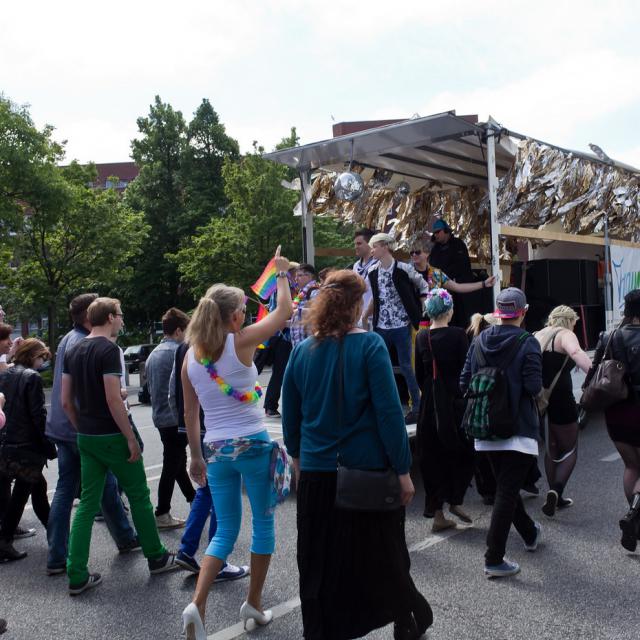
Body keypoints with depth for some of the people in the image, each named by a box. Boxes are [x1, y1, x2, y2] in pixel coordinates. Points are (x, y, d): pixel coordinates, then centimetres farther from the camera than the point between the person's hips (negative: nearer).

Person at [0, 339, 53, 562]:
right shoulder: (32, 377, -13)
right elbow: (38, 415, -16)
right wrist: (49, 447, -11)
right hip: (27, 445, -8)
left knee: (38, 486, 17)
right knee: (20, 494, 4)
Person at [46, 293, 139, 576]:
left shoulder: (68, 340, 13)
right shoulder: (84, 344, -17)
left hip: (63, 428, 9)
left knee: (65, 490, 9)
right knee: (107, 487, 8)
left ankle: (56, 558, 11)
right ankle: (126, 539, 26)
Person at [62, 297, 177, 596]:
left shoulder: (73, 351, 8)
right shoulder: (108, 350, -16)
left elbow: (66, 400, 10)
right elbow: (113, 399, -21)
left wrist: (82, 430, 18)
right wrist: (131, 437, -16)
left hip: (86, 438, 7)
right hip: (112, 436, -7)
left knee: (88, 503, 10)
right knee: (139, 495, 8)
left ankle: (77, 576, 10)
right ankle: (156, 558, 22)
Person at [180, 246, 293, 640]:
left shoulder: (191, 356, 3)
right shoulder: (241, 343, -11)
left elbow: (190, 412, 9)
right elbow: (285, 312, -1)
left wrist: (196, 455, 18)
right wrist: (282, 274, 13)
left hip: (216, 449, 5)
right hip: (253, 444, -5)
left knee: (226, 531, 15)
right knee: (264, 524, 14)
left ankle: (197, 605, 0)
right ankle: (254, 604, 24)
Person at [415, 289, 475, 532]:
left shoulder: (421, 336, 2)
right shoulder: (458, 334, -11)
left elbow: (419, 374, 7)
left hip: (429, 403, 4)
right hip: (454, 401, -4)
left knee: (432, 457, 10)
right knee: (463, 453, 17)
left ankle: (437, 513, 15)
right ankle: (455, 500, 10)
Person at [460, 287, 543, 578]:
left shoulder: (479, 340, 2)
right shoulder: (527, 343, -12)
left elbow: (464, 382, 0)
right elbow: (534, 386, -19)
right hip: (518, 429, -5)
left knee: (505, 486, 21)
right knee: (507, 492, -1)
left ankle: (530, 533, 42)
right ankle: (494, 559, 0)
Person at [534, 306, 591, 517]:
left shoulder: (536, 336, 14)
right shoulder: (564, 335, -7)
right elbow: (577, 353, -29)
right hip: (560, 399, -7)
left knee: (551, 450, 20)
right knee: (570, 450, 7)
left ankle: (555, 497, 24)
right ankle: (556, 490, -13)